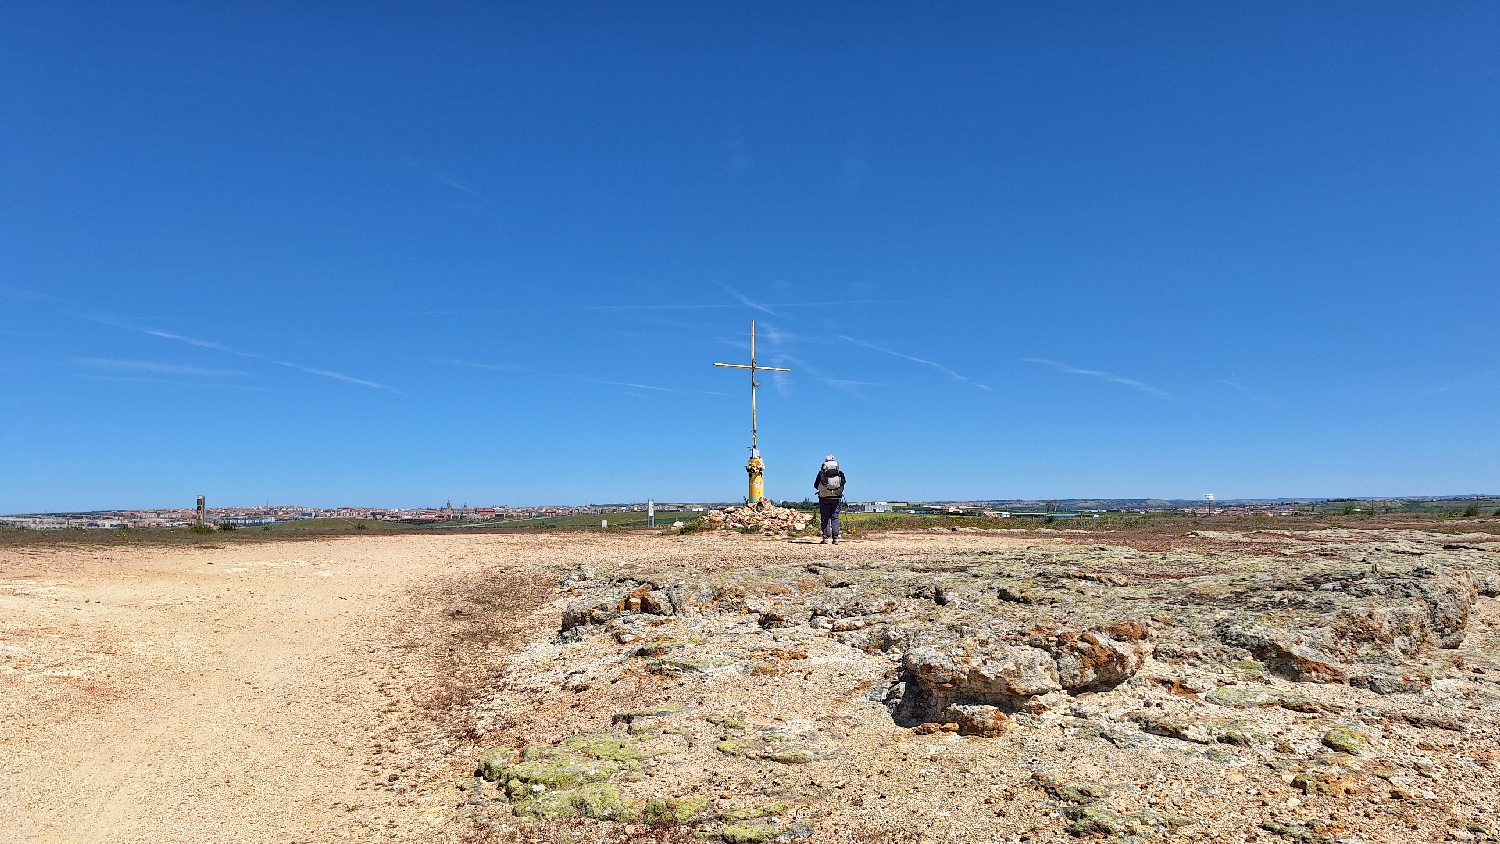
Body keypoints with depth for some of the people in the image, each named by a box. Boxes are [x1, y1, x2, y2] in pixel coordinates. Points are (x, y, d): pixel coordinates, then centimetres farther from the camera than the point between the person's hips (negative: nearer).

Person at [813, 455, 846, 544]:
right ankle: (835, 538, 1)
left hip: (824, 498, -1)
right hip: (837, 498, 1)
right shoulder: (840, 473, 4)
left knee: (825, 518, 3)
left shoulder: (821, 473, 1)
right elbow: (843, 484, 4)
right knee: (835, 517, 6)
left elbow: (815, 485, 5)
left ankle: (825, 538, -1)